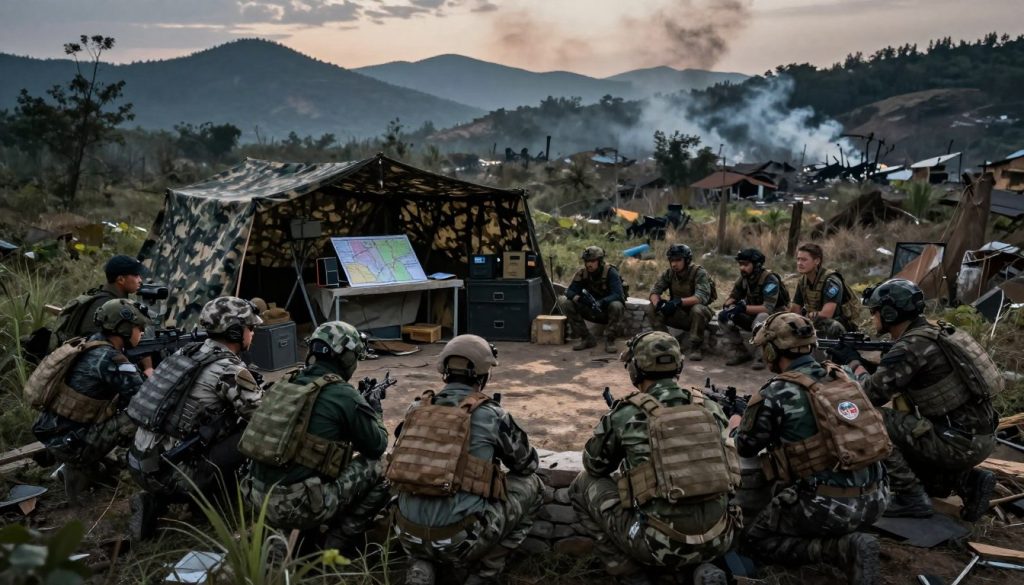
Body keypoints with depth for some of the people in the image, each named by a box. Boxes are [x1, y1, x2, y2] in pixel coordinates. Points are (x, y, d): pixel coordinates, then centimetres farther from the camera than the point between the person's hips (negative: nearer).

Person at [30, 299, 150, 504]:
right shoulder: (108, 358, -22)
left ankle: (81, 469, 23)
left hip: (55, 432, 9)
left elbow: (127, 381, 17)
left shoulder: (89, 345, 6)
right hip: (68, 442, -9)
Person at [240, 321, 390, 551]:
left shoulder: (286, 384, 10)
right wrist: (375, 412, 23)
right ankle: (339, 542, 9)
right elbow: (377, 446, 3)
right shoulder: (344, 395, -11)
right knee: (377, 468, 7)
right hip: (298, 506, -8)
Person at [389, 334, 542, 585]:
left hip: (409, 535, 4)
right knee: (530, 484, 15)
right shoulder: (490, 414, -5)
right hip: (461, 540, -4)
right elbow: (528, 463, 11)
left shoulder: (417, 409, 6)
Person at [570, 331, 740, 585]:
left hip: (661, 543, -4)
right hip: (718, 541, 5)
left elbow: (594, 465, 13)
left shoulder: (626, 414, -4)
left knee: (584, 485, 14)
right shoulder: (710, 408, 6)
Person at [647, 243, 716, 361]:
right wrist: (657, 302, -30)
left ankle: (694, 347, -20)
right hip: (679, 314, 4)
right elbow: (655, 290, -6)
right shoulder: (669, 273, -3)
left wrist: (679, 302, -47)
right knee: (652, 309, -16)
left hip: (696, 314, -4)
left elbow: (702, 297, -32)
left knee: (698, 309, -39)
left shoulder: (699, 272, -19)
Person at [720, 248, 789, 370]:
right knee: (723, 316, -11)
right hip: (753, 315, 7)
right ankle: (741, 352, -3)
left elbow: (768, 308, -33)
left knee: (761, 319, -41)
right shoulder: (744, 278, -4)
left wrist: (744, 308, -39)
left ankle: (761, 357, -21)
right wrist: (727, 305, -18)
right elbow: (733, 297, 6)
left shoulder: (769, 279, -24)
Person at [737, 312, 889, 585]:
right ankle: (846, 535, 12)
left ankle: (844, 549, -5)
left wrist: (738, 424, 23)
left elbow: (746, 447, 1)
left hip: (827, 505, -8)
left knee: (754, 542, 11)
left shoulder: (776, 393, -13)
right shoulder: (840, 376, 6)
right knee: (784, 491, 32)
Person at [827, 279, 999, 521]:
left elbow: (872, 394, -16)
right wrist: (862, 359, 13)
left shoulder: (911, 346, -19)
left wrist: (854, 363, 0)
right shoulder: (931, 332, 10)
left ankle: (911, 497, -3)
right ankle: (969, 481, 14)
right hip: (975, 437, 9)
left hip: (961, 442, -9)